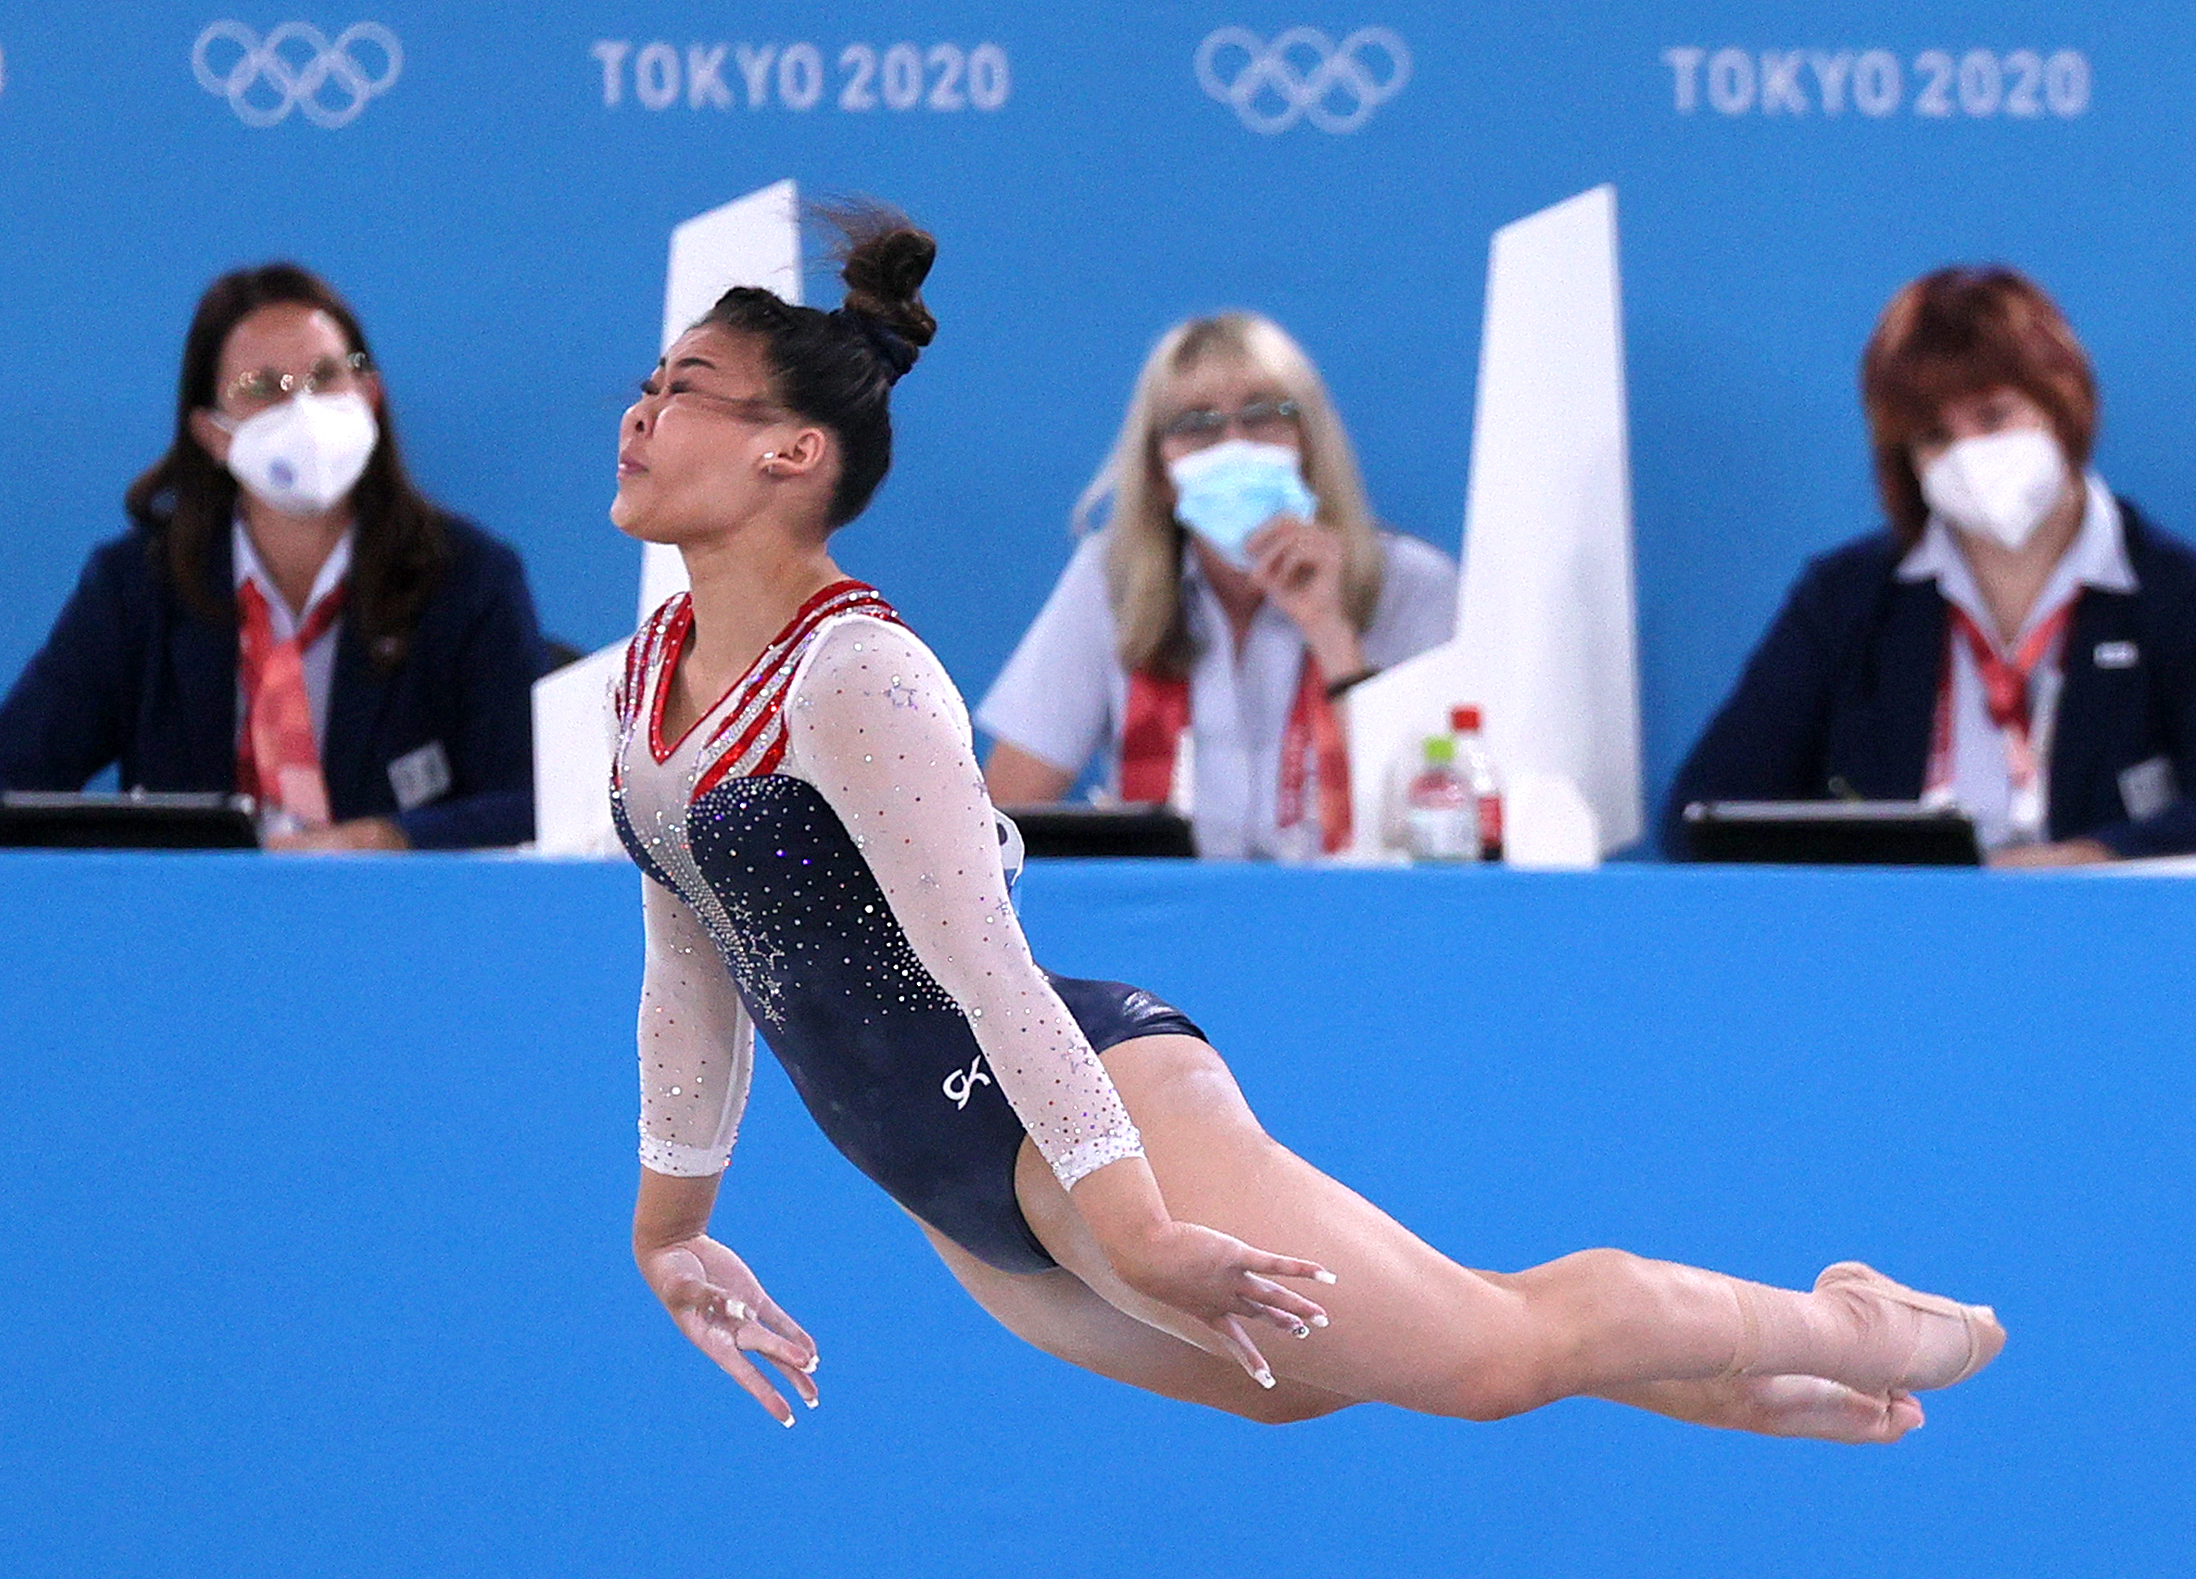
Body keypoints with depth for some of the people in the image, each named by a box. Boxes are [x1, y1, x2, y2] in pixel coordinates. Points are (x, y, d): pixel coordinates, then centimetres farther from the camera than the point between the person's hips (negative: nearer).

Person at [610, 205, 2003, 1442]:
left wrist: (1137, 1233, -28)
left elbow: (984, 963, -26)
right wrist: (672, 1224, 23)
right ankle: (1759, 1400, 40)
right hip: (962, 1196, 9)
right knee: (1287, 1373, 23)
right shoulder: (653, 669, 6)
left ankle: (1852, 1326, 23)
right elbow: (691, 963, 17)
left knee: (1499, 1348, 0)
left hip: (1078, 1122, -9)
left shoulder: (853, 675, -22)